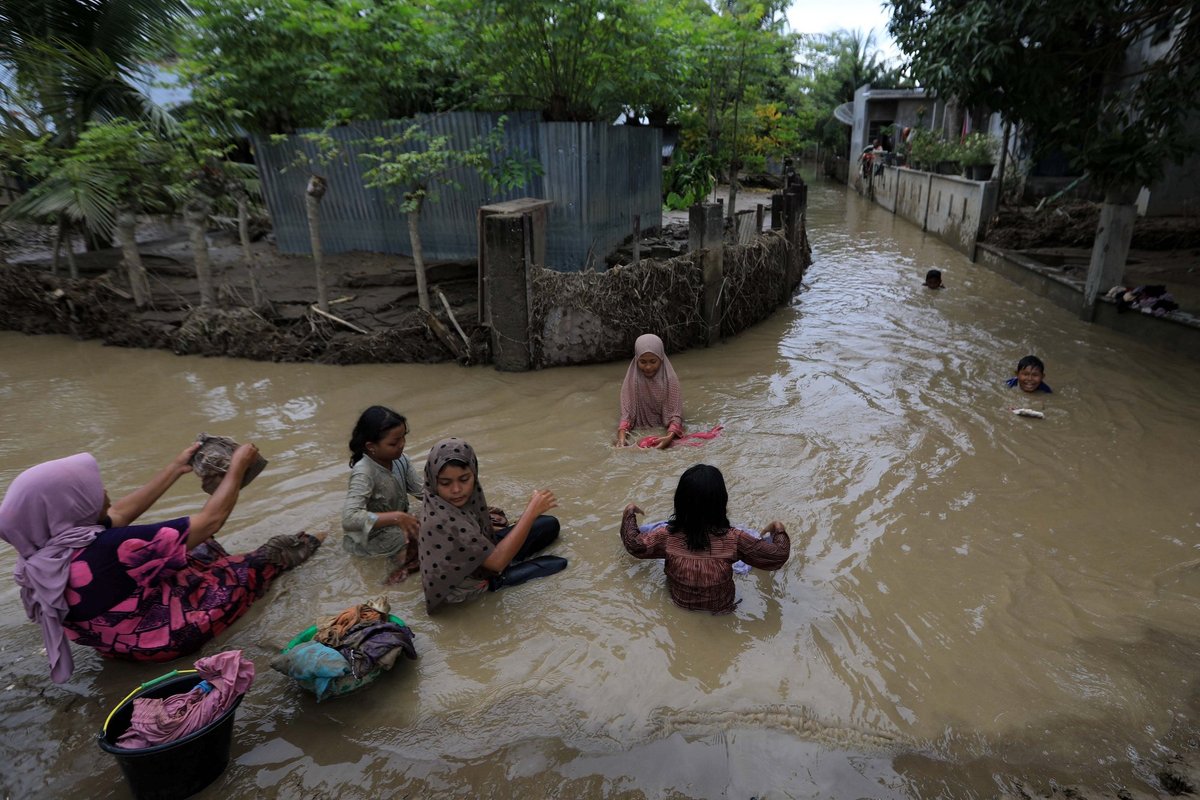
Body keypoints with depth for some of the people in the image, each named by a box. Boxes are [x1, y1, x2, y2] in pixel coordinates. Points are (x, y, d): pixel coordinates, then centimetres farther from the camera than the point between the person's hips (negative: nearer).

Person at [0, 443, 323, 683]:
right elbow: (211, 519, -27)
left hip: (114, 640, 8)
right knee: (258, 561, 7)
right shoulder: (111, 549, -36)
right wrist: (238, 467, -11)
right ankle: (293, 550, 38)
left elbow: (118, 514, 5)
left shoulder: (41, 550, -12)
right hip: (166, 636, -7)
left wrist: (176, 468, 11)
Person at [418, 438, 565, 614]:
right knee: (558, 563, -3)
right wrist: (531, 512, -36)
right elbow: (497, 561, -37)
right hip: (466, 583, -7)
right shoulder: (443, 521, -39)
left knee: (550, 525, 8)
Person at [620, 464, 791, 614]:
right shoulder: (734, 539, -30)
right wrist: (779, 530, 2)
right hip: (721, 610, -1)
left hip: (679, 605, 2)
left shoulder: (667, 535, -26)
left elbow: (634, 544, -8)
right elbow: (779, 556, -19)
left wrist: (629, 513, 10)